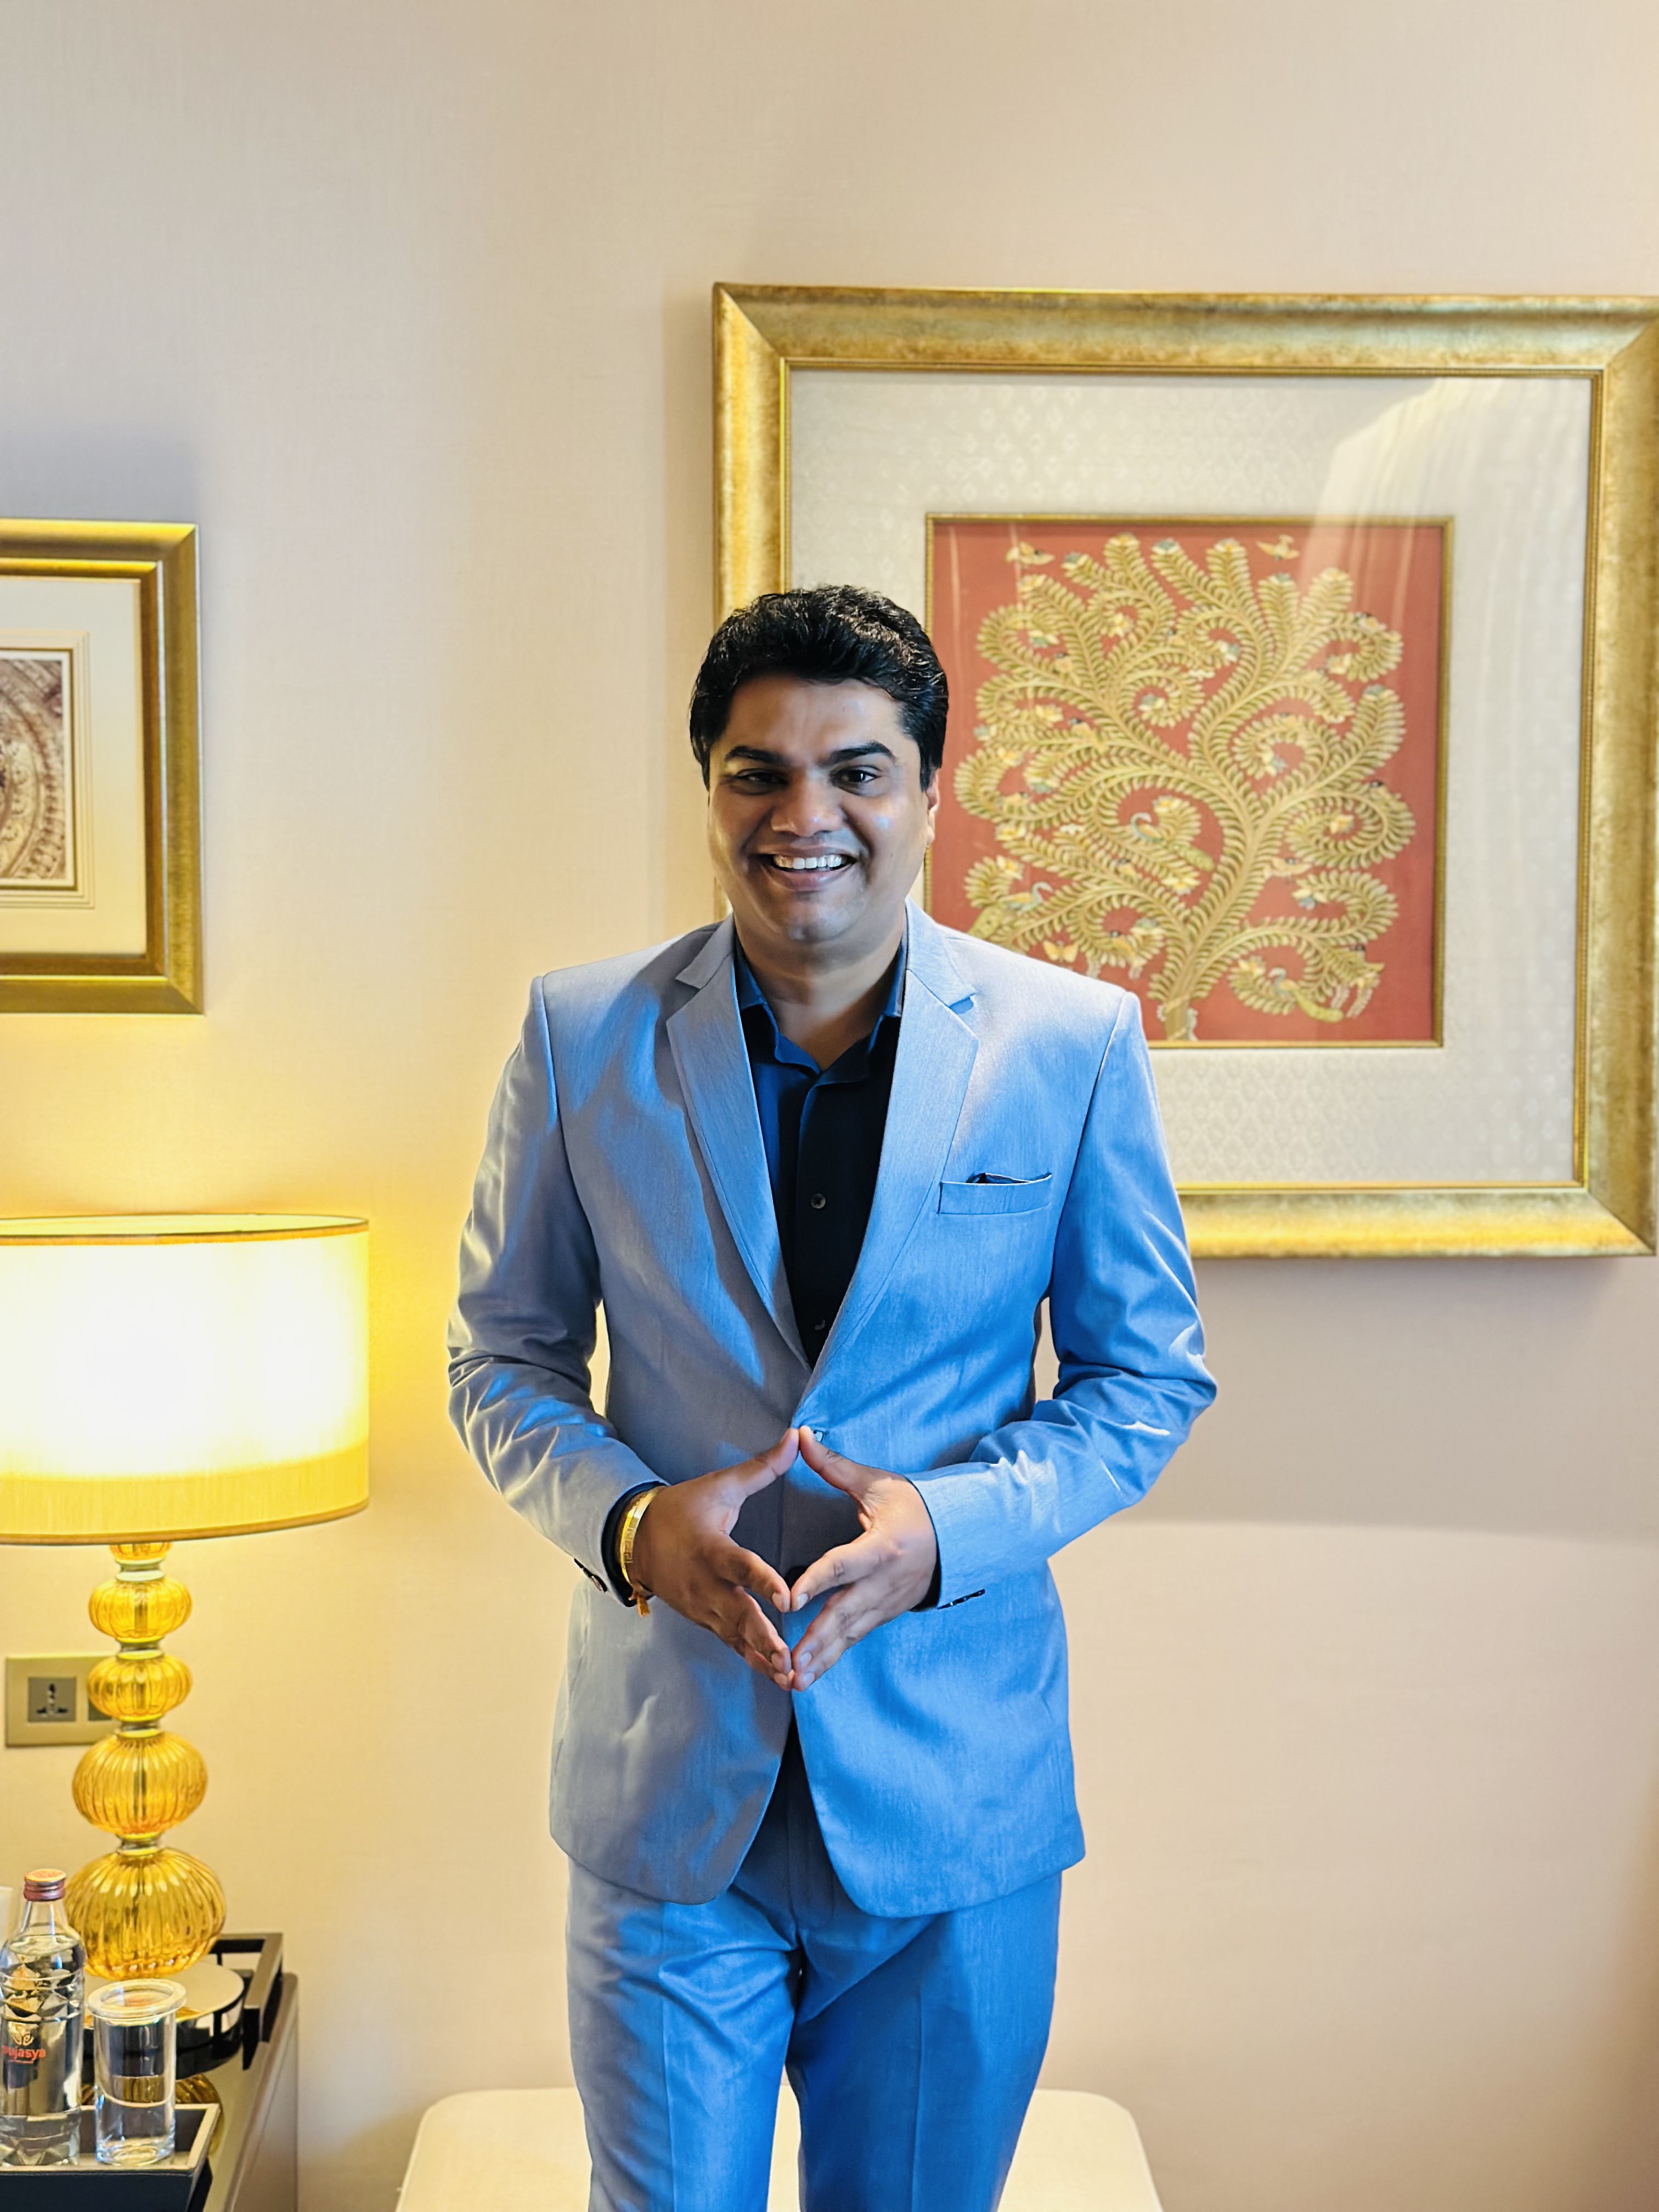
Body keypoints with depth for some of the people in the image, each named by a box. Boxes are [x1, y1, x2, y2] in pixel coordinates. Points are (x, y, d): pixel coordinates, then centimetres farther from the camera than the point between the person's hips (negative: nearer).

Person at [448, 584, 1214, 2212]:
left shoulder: (1073, 1042, -4)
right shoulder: (582, 1035, -2)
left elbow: (1148, 1376, 2)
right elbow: (504, 1356, 5)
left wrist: (952, 1525, -15)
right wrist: (627, 1517, -14)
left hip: (952, 1786, 0)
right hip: (667, 1774, 0)